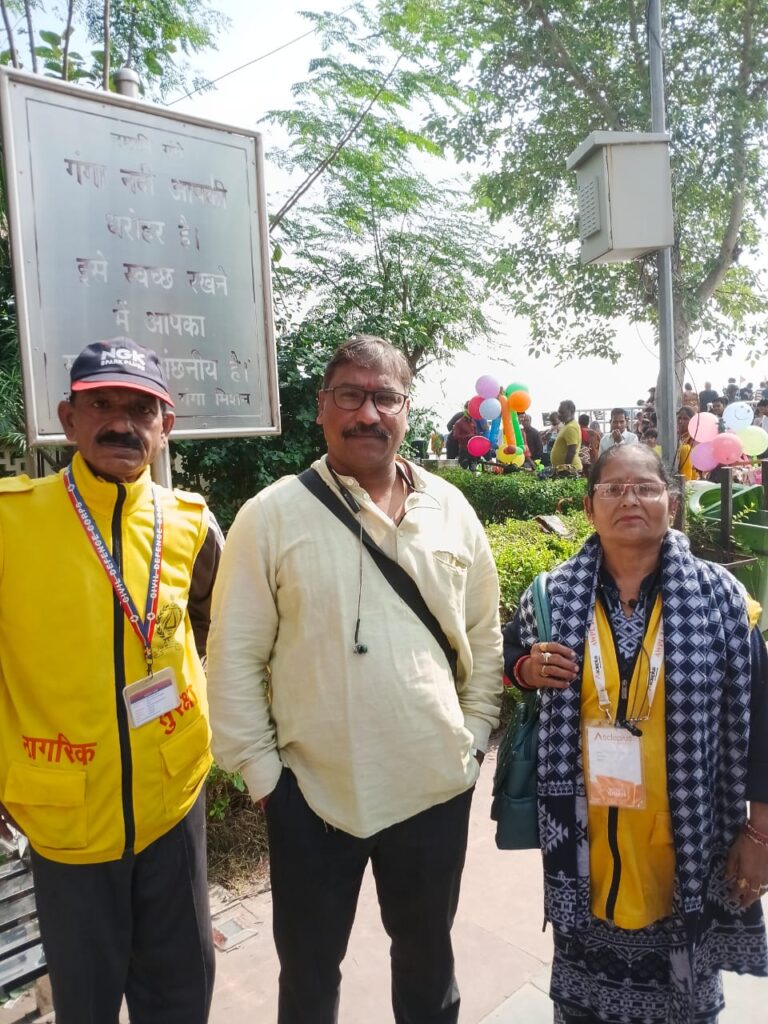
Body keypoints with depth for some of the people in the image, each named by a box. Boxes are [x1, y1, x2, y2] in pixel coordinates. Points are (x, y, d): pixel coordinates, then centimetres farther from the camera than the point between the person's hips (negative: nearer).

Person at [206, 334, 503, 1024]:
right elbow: (234, 656, -8)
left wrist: (475, 734, 4)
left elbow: (485, 635, 7)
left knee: (428, 949, 26)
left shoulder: (451, 509, 0)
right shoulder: (273, 515, -10)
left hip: (437, 787, 3)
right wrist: (260, 770, -6)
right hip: (312, 792, -2)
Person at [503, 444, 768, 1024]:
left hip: (686, 837, 0)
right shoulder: (553, 595, -6)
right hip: (583, 836, 1)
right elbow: (509, 655, 10)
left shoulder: (719, 596, -8)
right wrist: (527, 669, -13)